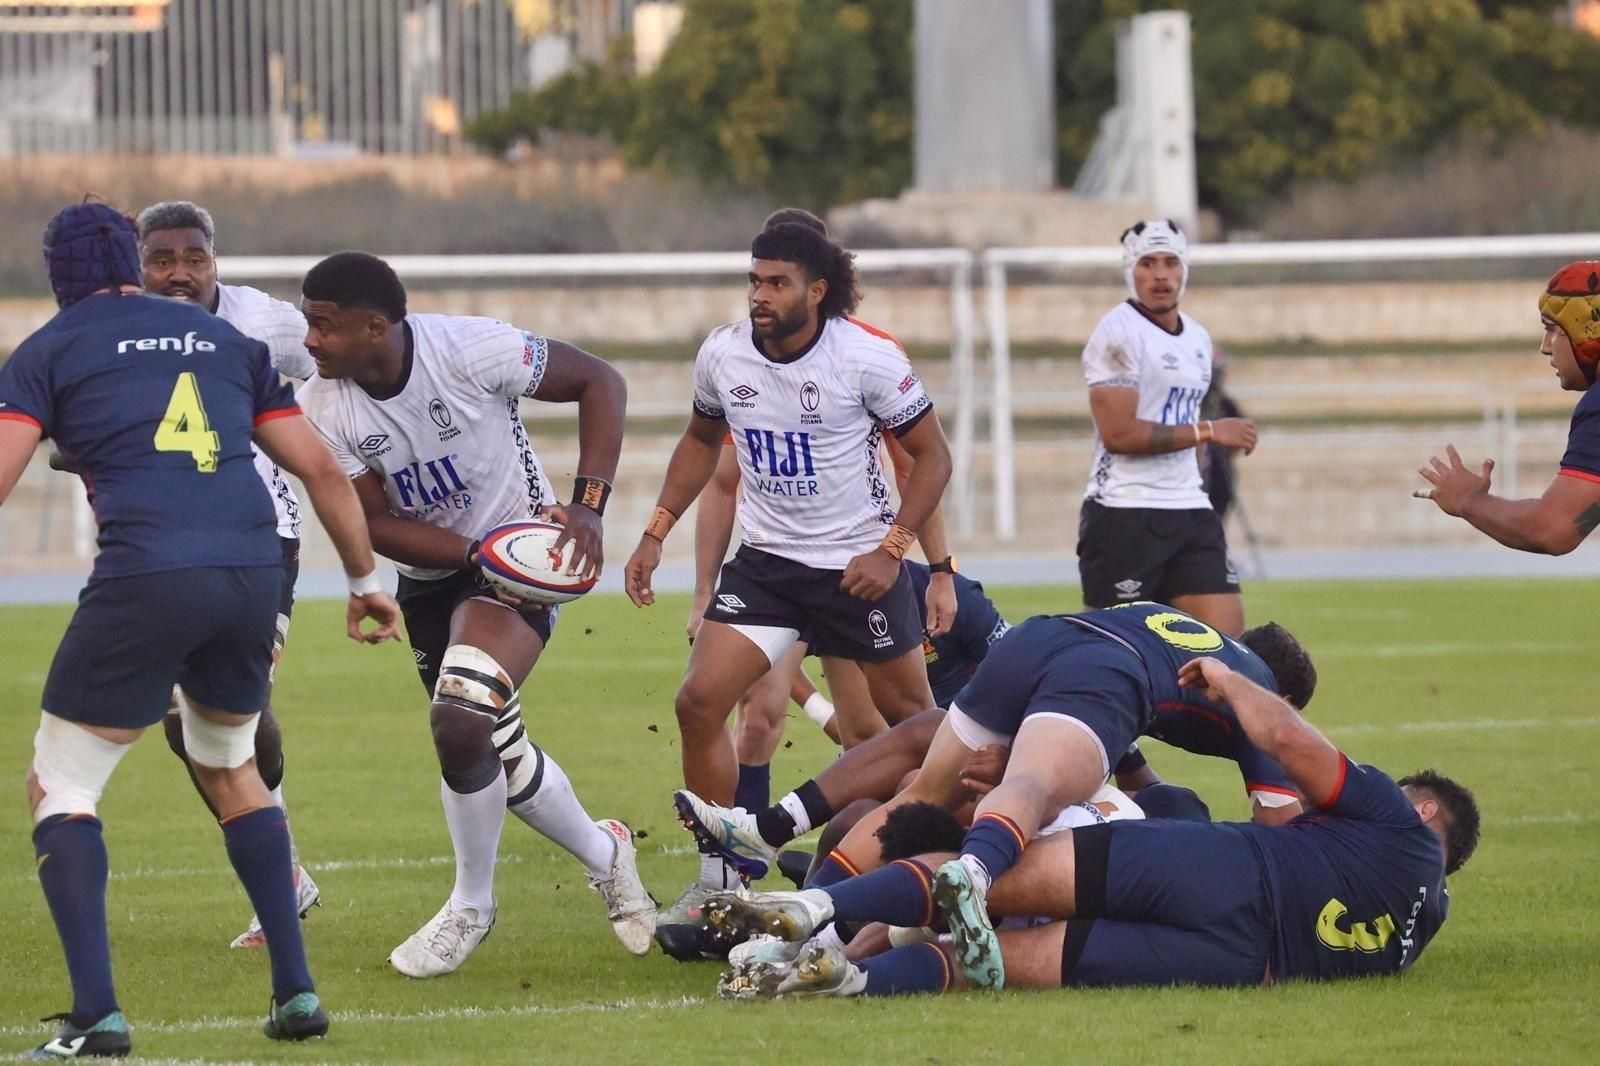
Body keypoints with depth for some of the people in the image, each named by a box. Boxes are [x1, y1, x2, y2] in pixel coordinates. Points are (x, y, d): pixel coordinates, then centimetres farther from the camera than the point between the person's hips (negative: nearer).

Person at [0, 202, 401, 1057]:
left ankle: (96, 1014, -9)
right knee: (229, 768, 28)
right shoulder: (224, 340, 22)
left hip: (144, 577, -5)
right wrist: (365, 580, 31)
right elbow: (319, 467, 21)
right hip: (253, 570, 5)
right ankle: (295, 989, 21)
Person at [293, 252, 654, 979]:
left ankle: (471, 905, -2)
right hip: (429, 582, 5)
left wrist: (587, 506, -21)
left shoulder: (471, 350, -25)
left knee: (459, 726, -24)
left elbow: (599, 382, -12)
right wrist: (481, 553, -25)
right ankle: (602, 853, 39)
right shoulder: (323, 409, -14)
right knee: (498, 759, 10)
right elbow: (374, 524, -10)